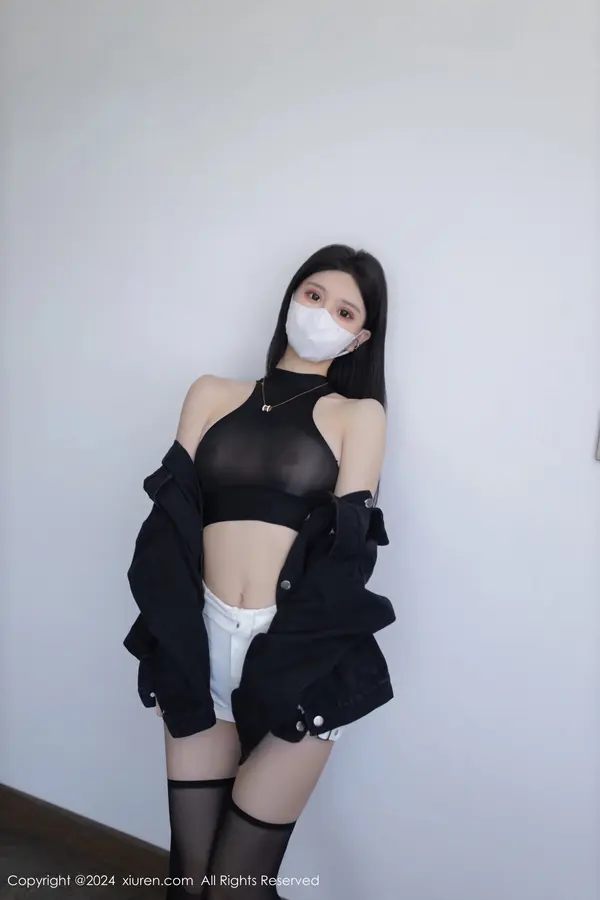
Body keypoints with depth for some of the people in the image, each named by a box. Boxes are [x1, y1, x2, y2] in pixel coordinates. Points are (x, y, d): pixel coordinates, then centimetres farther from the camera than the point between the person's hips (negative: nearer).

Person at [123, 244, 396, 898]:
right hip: (202, 637, 3)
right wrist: (176, 637, -7)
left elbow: (345, 547, -3)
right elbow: (173, 515, 4)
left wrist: (277, 661, -11)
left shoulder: (359, 414, 5)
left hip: (300, 654, -2)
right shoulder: (212, 394, 12)